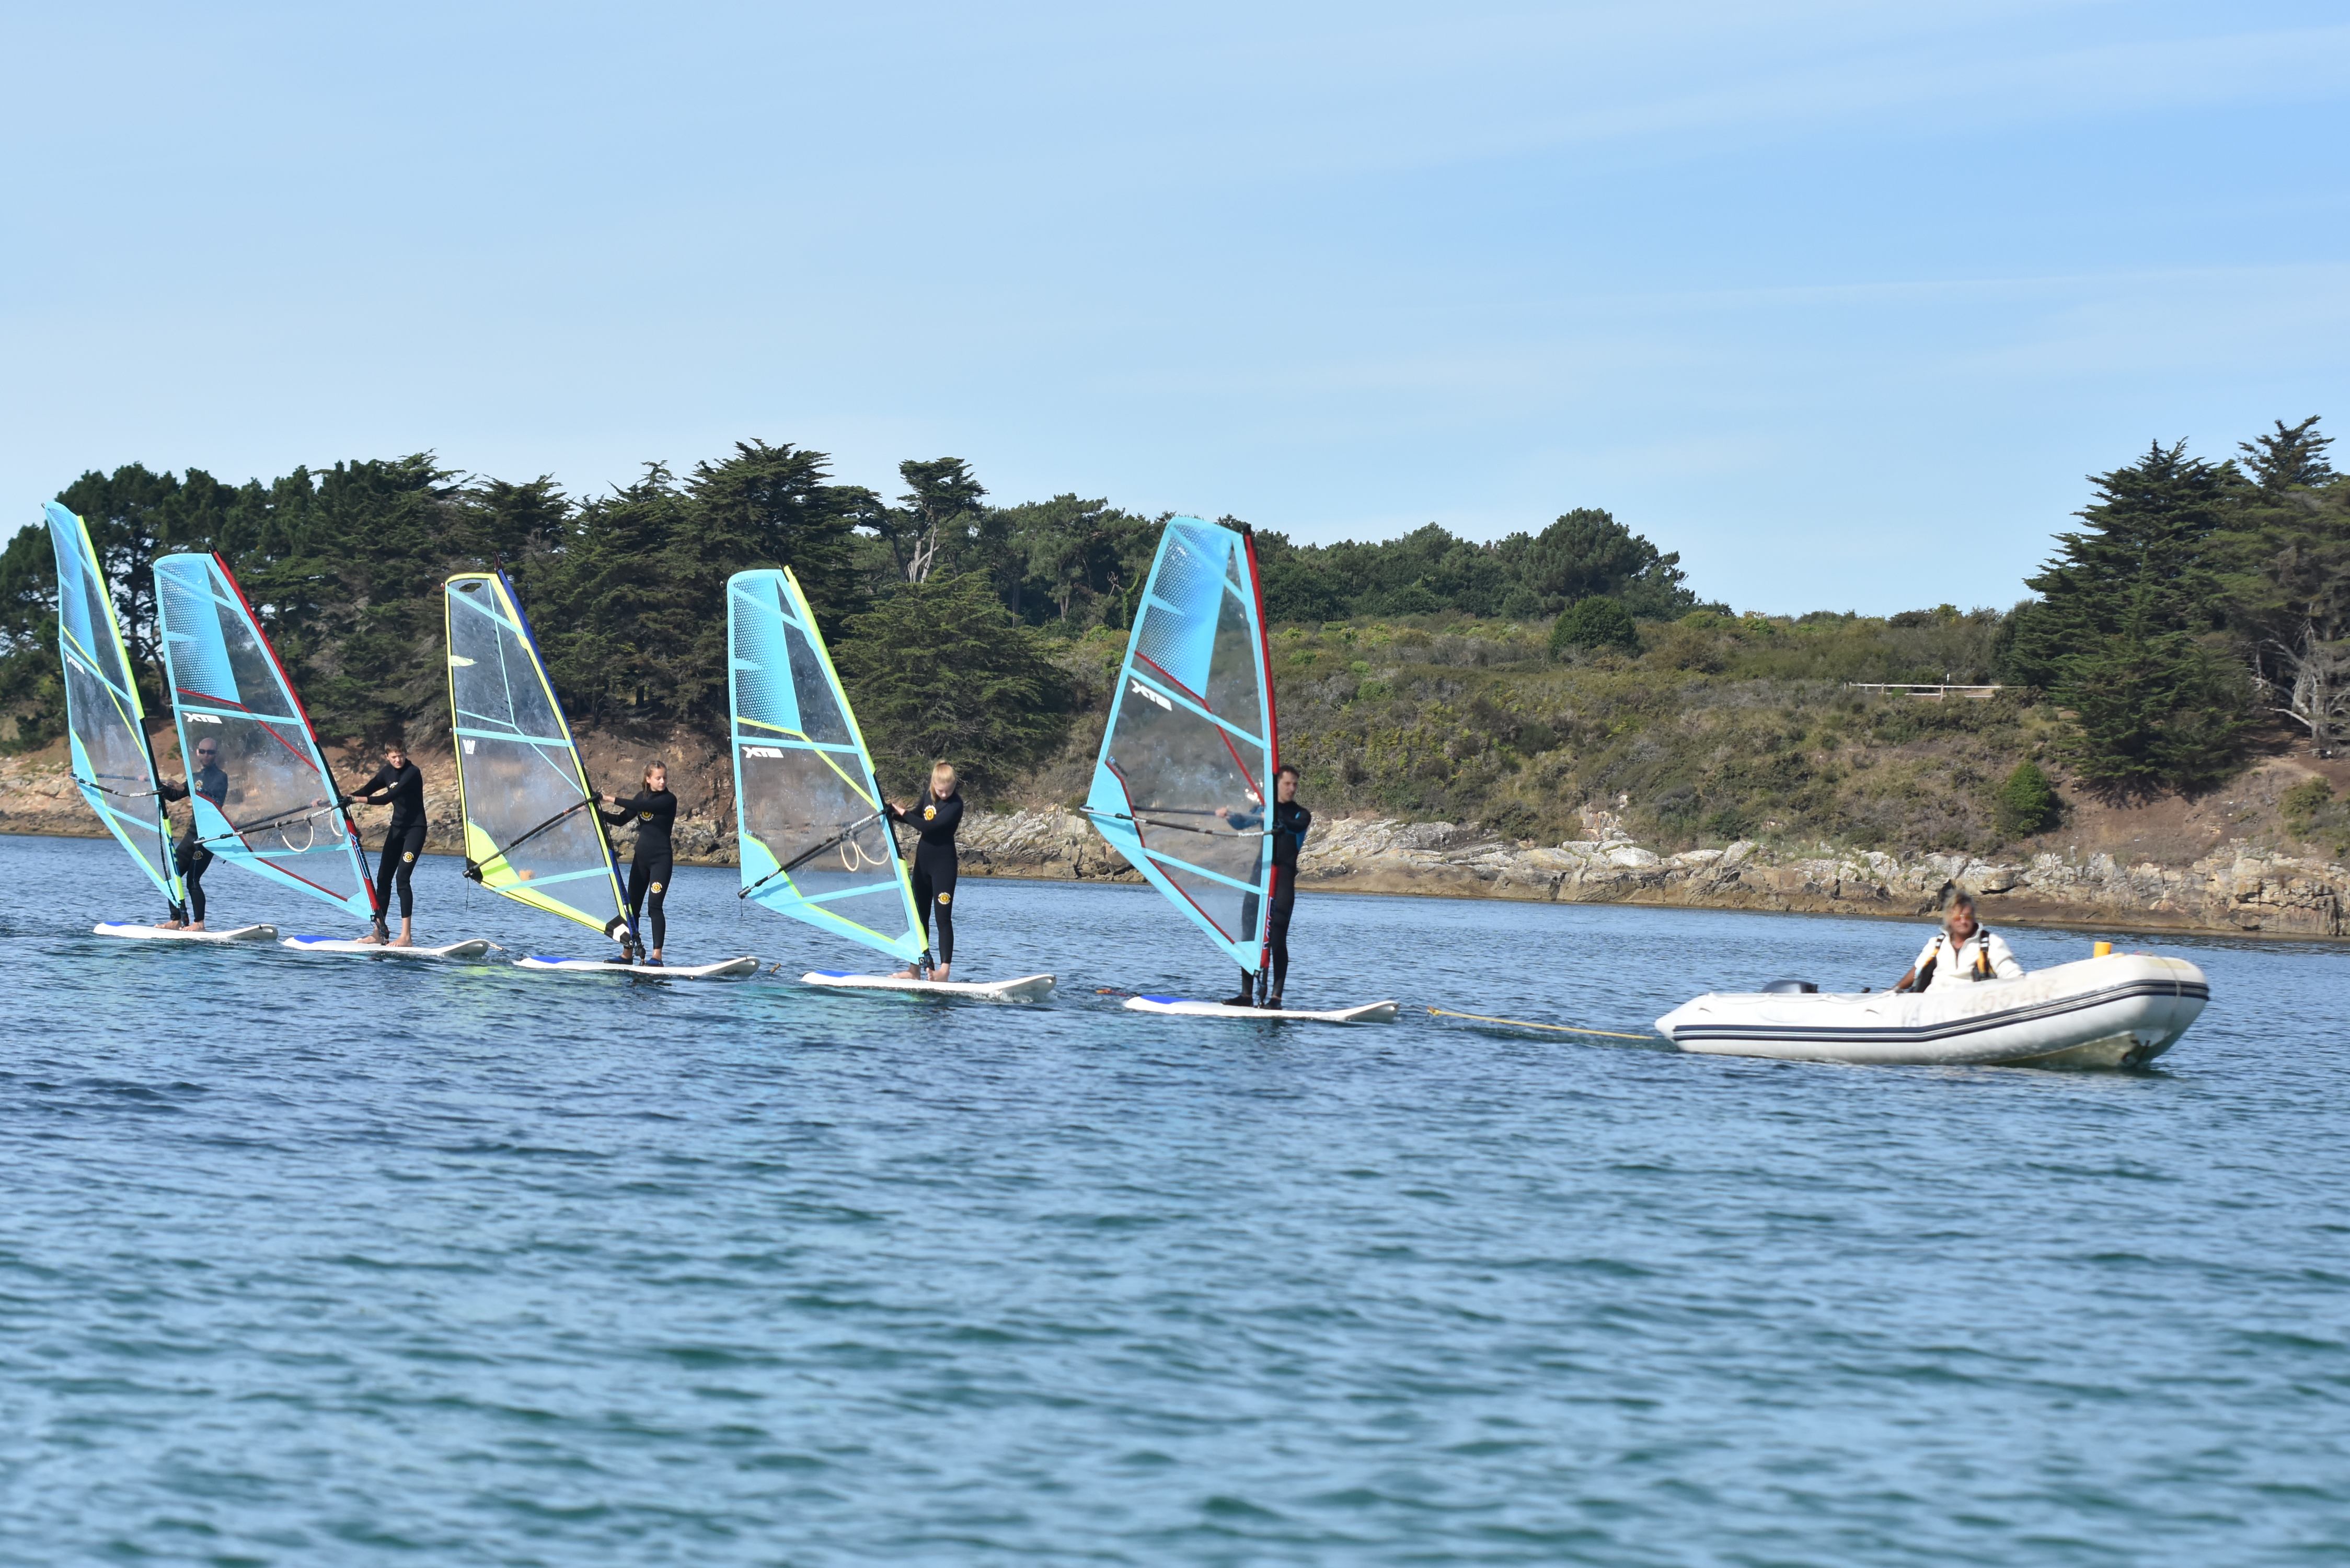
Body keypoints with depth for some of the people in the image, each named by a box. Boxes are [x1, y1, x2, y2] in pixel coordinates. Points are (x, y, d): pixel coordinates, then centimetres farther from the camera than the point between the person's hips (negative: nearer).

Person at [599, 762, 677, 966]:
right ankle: (627, 953, 13)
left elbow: (641, 806, -23)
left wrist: (613, 800, -19)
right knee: (633, 905, 7)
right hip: (641, 857, 7)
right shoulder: (642, 796, 11)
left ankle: (657, 955, -13)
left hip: (661, 859, -7)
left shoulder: (668, 800, -10)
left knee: (654, 906, -14)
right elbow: (622, 819, 13)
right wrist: (597, 812, 1)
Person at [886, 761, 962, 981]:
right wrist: (893, 814, 9)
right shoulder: (928, 795, 5)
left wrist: (903, 813, -15)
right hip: (922, 861, 8)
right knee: (919, 916, 12)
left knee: (943, 918, -10)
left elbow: (929, 826, -26)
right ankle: (915, 969, 18)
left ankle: (944, 969, -15)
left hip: (943, 864, -8)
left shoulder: (955, 805, -18)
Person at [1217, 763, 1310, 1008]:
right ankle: (1247, 995, 6)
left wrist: (1275, 820, -34)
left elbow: (1297, 826, -15)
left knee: (1277, 940, -11)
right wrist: (1229, 814, -18)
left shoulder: (1301, 814, 7)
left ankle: (1276, 997, -13)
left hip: (1283, 880, -4)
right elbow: (1241, 823, 4)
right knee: (1248, 937, 2)